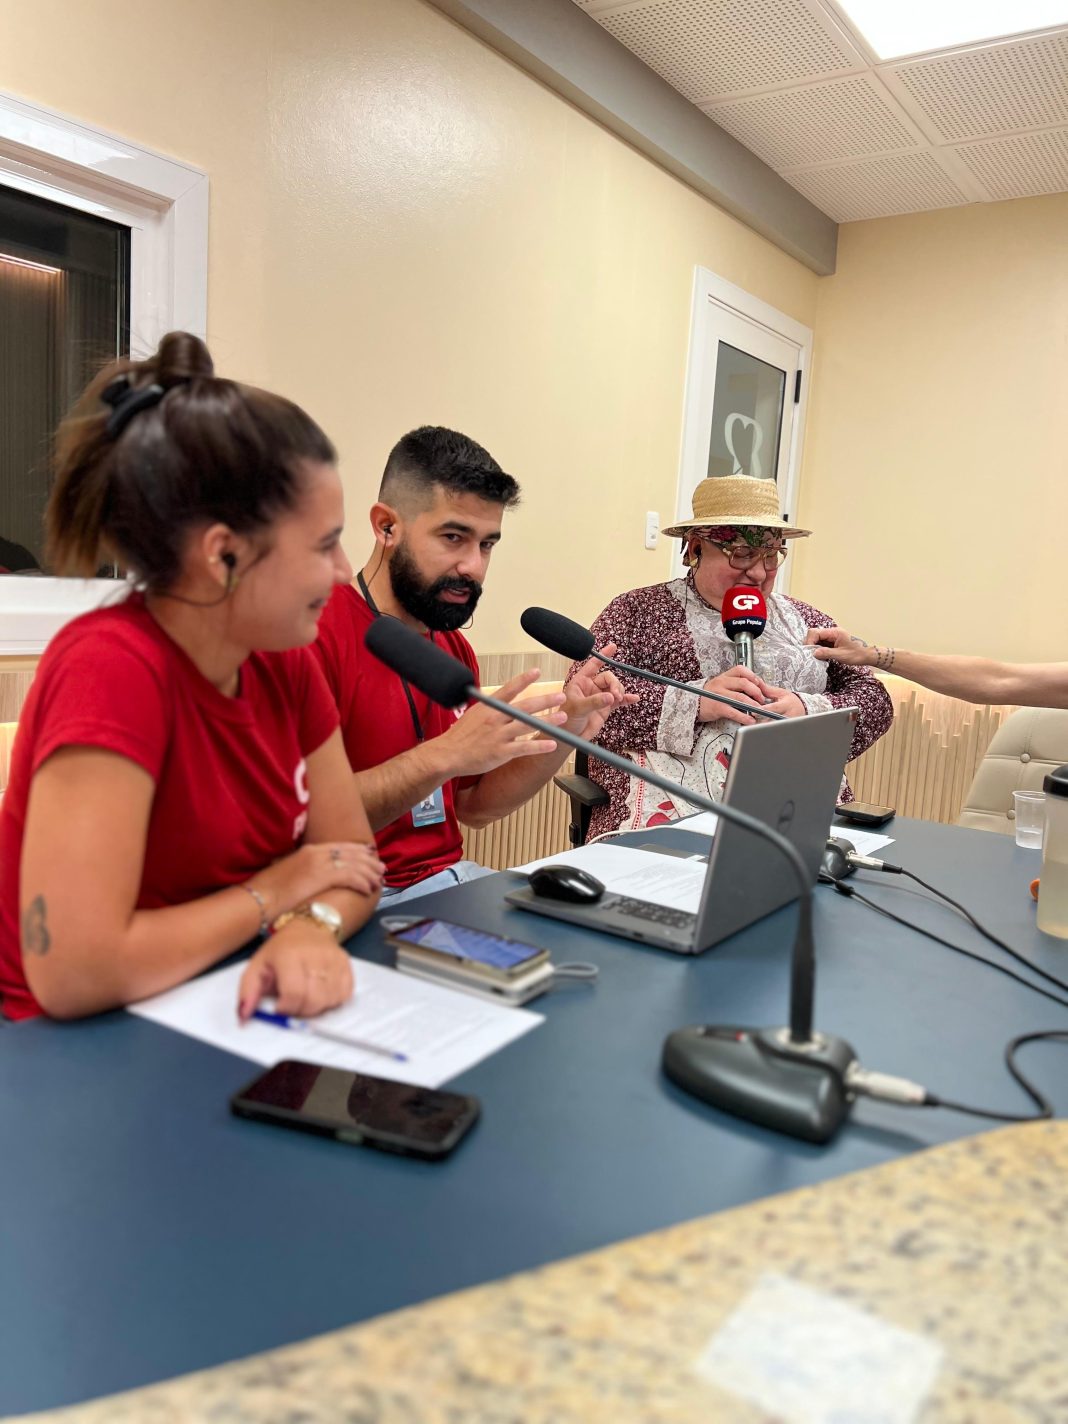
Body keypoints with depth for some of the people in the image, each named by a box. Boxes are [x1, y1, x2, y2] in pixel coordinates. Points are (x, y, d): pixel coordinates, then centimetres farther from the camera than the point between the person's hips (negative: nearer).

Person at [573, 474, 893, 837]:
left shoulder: (806, 620, 19)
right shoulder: (639, 610, 8)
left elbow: (874, 701, 14)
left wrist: (808, 712, -8)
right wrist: (694, 702, -16)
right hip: (674, 809, -4)